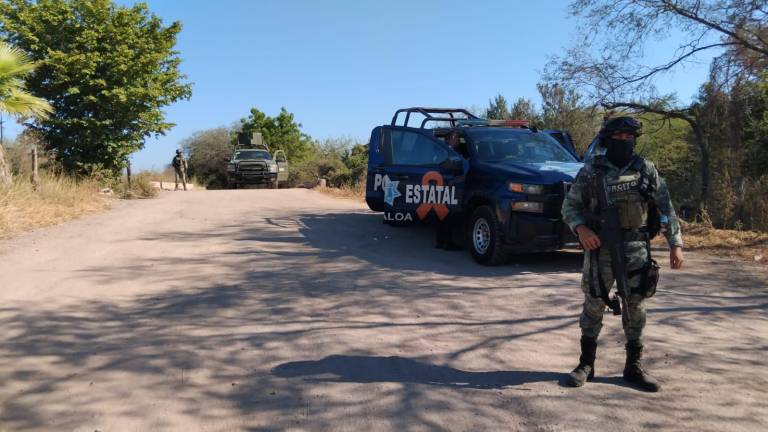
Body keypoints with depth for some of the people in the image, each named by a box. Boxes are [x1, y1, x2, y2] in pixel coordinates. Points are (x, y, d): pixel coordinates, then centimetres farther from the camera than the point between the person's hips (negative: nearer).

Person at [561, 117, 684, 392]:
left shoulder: (646, 170, 5)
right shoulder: (591, 170, -1)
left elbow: (666, 208, 7)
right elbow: (570, 205, 1)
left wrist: (675, 244, 1)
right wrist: (581, 228, -18)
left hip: (637, 249, 2)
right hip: (600, 249, -2)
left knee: (635, 307, 7)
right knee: (594, 305, 4)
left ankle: (634, 367, 19)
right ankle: (586, 364, 15)